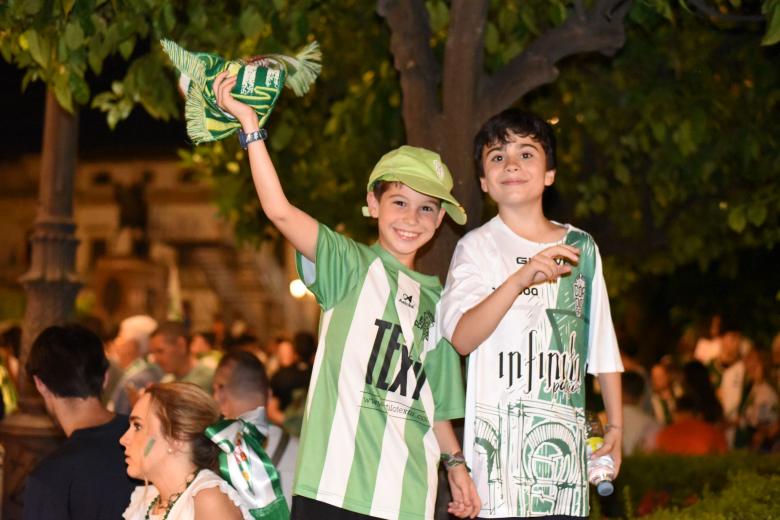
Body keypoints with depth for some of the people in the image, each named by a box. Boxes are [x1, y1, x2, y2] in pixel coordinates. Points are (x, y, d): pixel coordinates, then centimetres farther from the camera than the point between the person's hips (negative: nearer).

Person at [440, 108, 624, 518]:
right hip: (500, 434, -3)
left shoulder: (581, 247, 12)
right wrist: (520, 278, -24)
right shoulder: (478, 246, 1)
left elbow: (603, 346, 16)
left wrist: (616, 425, 13)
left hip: (565, 436, 4)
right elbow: (462, 338, -13)